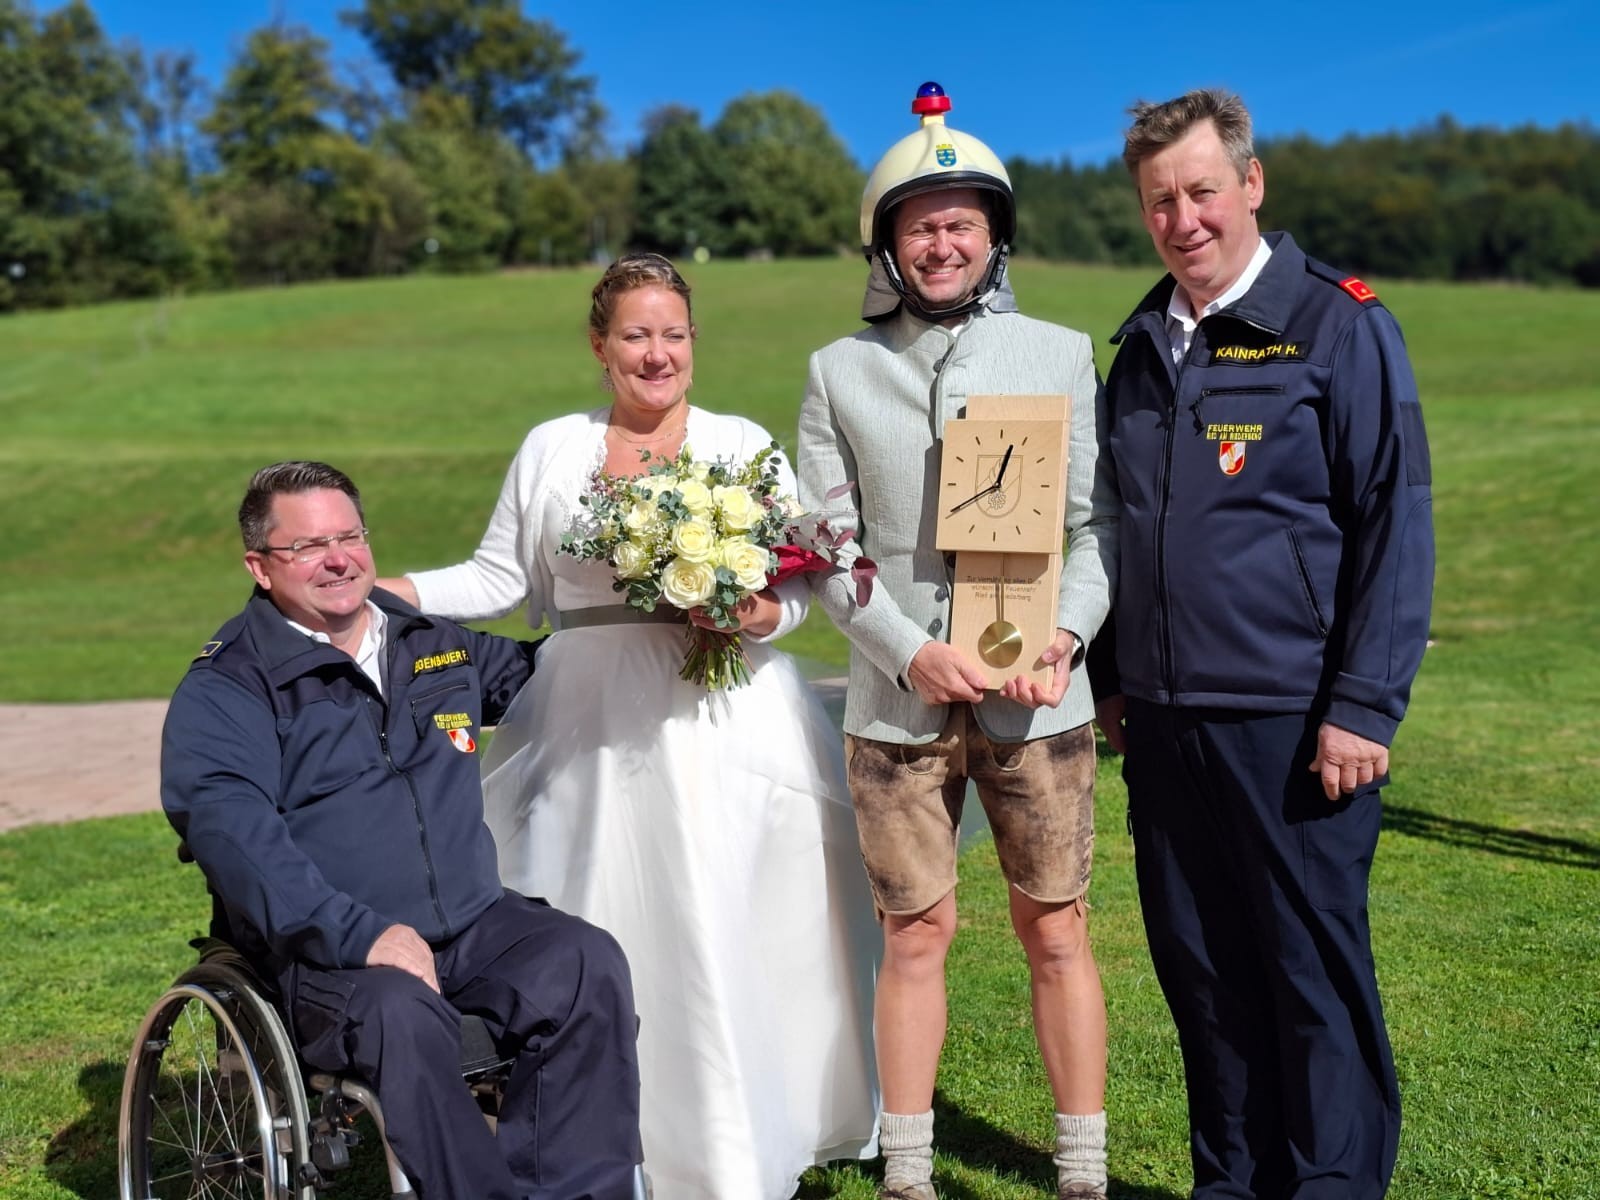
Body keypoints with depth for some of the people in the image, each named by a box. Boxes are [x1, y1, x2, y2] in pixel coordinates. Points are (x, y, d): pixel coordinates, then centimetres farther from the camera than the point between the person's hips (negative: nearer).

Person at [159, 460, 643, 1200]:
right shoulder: (224, 690, -2)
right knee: (402, 1013, -36)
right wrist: (360, 934, -29)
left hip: (472, 921, 5)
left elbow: (531, 671, 36)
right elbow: (235, 835, -17)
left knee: (588, 966, -23)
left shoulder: (434, 641, 16)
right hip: (322, 948, -4)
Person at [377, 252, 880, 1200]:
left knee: (728, 940, -3)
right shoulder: (552, 449, 12)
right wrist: (390, 593, 0)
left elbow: (798, 583, 5)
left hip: (727, 727, -1)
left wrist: (759, 615, -16)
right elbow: (501, 578, 13)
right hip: (594, 737, 2)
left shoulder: (745, 443, 8)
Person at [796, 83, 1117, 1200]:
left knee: (1056, 934, 7)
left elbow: (1097, 522, 4)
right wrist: (909, 652, -11)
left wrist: (1067, 635, -14)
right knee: (917, 935, 9)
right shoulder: (839, 372, 6)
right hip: (897, 705, 0)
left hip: (1039, 701, 0)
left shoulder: (1060, 355, 5)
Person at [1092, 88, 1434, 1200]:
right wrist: (1112, 678, 17)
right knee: (1200, 970, 13)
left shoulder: (1340, 325, -4)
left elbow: (1396, 526, -8)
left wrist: (1365, 707, -13)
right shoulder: (1143, 343, 14)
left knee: (1315, 971, 5)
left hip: (1291, 719, -6)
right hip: (1164, 720, 6)